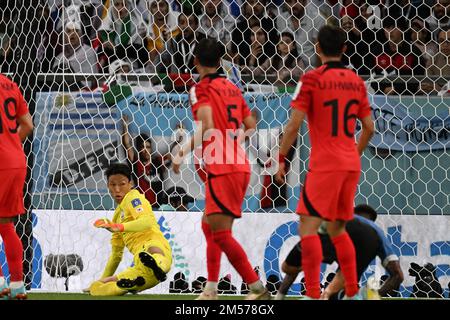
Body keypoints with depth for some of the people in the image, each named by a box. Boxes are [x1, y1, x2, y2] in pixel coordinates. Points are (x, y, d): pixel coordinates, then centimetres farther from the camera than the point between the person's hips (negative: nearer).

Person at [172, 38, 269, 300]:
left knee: (221, 233, -10)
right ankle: (211, 291, 17)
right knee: (209, 225, 18)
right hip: (240, 165, 9)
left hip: (222, 169, -9)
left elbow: (207, 128, -23)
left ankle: (259, 289, -14)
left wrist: (182, 153, -18)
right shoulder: (232, 88, 14)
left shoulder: (201, 89, -8)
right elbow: (251, 126, 17)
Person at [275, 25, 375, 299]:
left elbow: (294, 124, -12)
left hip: (325, 164, -6)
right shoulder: (356, 81, 10)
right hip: (351, 164, 6)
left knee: (308, 227, -8)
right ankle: (353, 292, 17)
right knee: (337, 229, 18)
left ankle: (313, 294, -19)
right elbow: (369, 128, 14)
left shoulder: (312, 79, -8)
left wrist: (281, 159, -4)